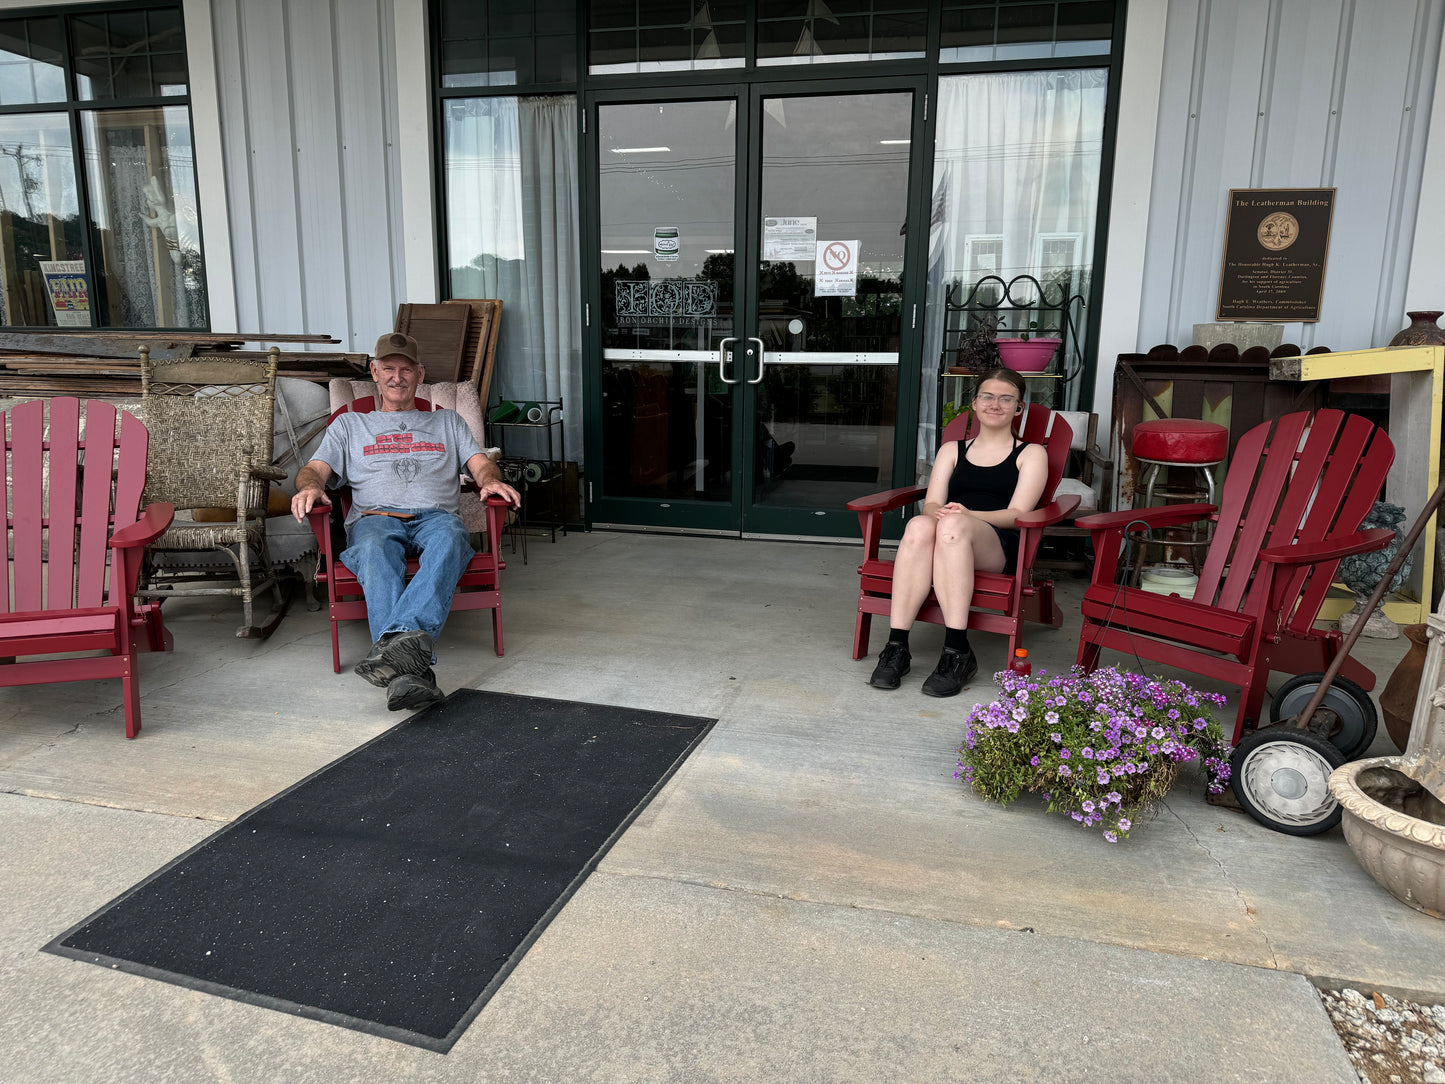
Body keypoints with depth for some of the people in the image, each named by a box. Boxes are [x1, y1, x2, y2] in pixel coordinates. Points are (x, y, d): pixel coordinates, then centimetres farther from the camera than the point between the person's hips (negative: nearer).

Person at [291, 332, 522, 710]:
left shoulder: (447, 421, 33)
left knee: (449, 537, -40)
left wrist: (491, 480, -8)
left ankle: (400, 637, -61)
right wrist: (310, 486, -8)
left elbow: (480, 463, 18)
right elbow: (315, 469, 19)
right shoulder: (349, 425, 32)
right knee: (376, 550, -40)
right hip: (375, 518, 0)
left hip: (435, 515, 0)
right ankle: (408, 669, -57)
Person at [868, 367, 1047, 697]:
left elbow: (1016, 514, 1)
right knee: (919, 525, -35)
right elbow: (931, 504, 13)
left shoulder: (1031, 454, 17)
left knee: (953, 525, -37)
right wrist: (938, 512, -14)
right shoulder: (953, 450, 27)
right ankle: (896, 646, -38)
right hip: (947, 542, 2)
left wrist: (967, 515, -18)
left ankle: (957, 652, -39)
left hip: (998, 549, -2)